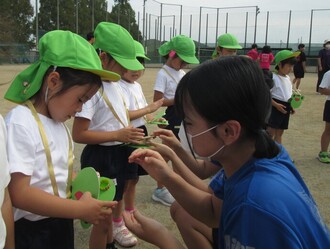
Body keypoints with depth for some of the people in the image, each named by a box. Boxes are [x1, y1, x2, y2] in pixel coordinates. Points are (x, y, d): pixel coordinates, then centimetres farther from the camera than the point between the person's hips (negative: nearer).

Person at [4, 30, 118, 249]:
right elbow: (19, 193, -26)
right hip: (30, 231, -8)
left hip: (62, 224, 8)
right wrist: (80, 209, -24)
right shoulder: (20, 124, -21)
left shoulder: (59, 123, 5)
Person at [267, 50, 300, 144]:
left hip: (285, 108, 8)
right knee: (271, 132, -8)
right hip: (275, 107, -8)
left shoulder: (288, 78, 11)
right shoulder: (273, 78, -15)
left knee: (279, 133, 14)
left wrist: (291, 106, 11)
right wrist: (276, 105, -24)